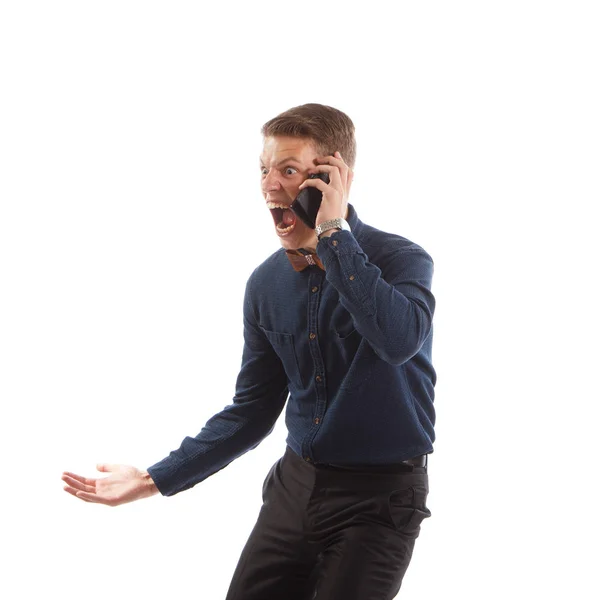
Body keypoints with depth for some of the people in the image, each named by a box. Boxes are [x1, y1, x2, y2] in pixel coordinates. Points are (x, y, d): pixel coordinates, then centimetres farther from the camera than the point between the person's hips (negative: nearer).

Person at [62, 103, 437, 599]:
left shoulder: (401, 259, -14)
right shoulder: (267, 283, 2)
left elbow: (399, 339, -37)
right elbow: (252, 411, 11)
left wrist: (333, 232, -29)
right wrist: (155, 479, 5)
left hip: (379, 499, -5)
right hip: (297, 483, 5)